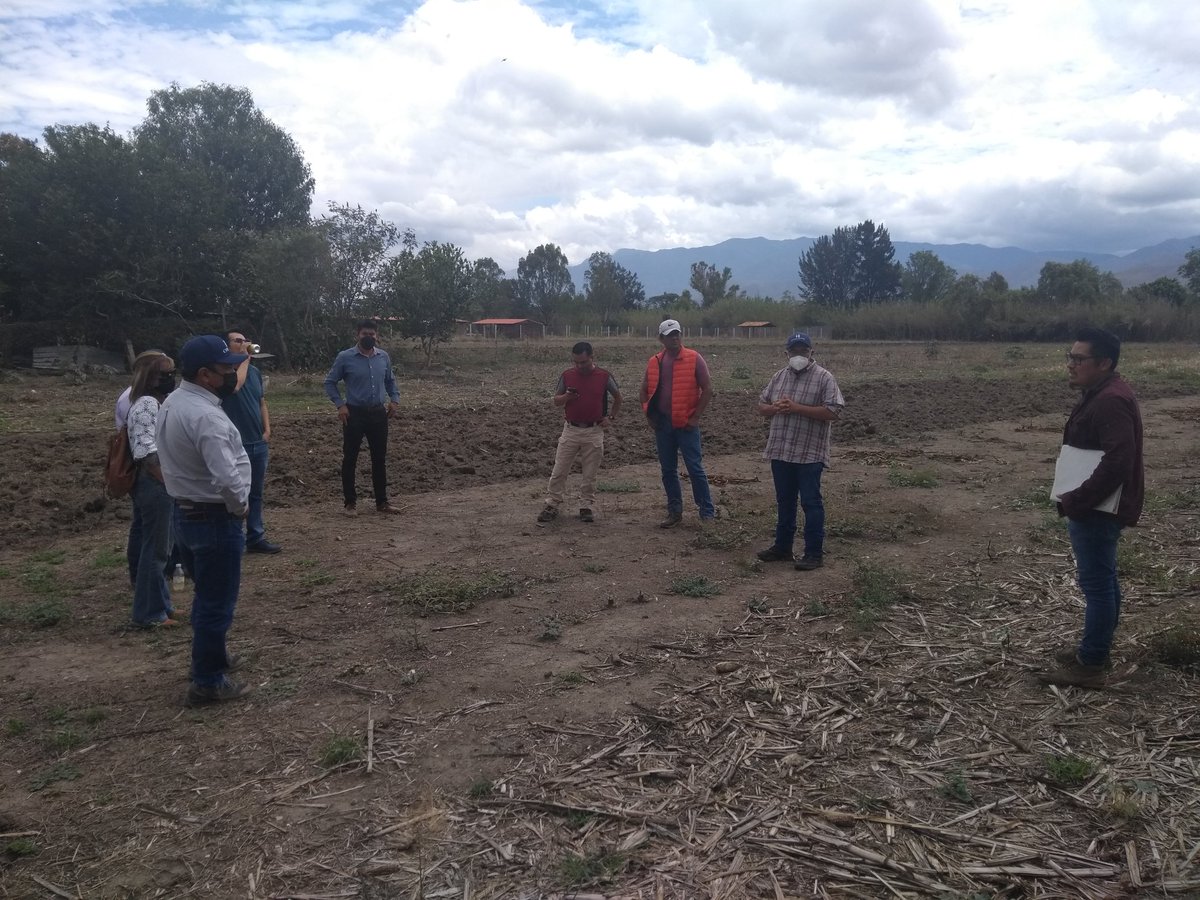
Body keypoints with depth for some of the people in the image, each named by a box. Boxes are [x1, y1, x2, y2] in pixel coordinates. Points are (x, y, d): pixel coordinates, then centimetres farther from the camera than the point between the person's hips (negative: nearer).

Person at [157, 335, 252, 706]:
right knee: (217, 603, 4)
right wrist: (241, 507, -13)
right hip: (214, 519, -9)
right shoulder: (206, 416, -26)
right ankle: (207, 682, 15)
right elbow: (227, 478, -34)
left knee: (207, 595, 25)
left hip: (185, 512, 10)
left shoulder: (171, 404, 5)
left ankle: (210, 656, 42)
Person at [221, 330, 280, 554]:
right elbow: (235, 384, -30)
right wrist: (245, 359, -18)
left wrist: (267, 429, 7)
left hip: (258, 443, 6)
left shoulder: (255, 372, 11)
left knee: (256, 493, 12)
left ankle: (256, 538, 20)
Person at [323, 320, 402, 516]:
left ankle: (381, 501, 19)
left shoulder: (384, 357, 5)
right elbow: (330, 382, 0)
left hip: (378, 413, 4)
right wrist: (340, 404, -11)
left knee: (380, 459, 9)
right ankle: (350, 502, 13)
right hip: (354, 413, -3)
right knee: (350, 459, 2)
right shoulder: (345, 357, -6)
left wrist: (394, 399, 5)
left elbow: (390, 380, 20)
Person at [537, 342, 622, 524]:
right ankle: (552, 505, 10)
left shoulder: (604, 377, -2)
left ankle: (587, 507, 16)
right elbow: (555, 400, 7)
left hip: (594, 432, -1)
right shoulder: (567, 375, 0)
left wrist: (611, 417, 6)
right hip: (570, 430, 1)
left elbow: (618, 397, 13)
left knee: (590, 474, 5)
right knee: (559, 471, 2)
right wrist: (566, 397, -14)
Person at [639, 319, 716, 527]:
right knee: (668, 470, 9)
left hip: (686, 424, -4)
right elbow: (644, 392, 14)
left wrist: (696, 417, -10)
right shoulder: (654, 362, 7)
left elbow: (707, 389, -6)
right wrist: (649, 416, 3)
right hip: (662, 424, 5)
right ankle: (675, 512, 19)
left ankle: (707, 511, 6)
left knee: (695, 468, -4)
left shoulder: (694, 359, -5)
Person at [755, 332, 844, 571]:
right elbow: (761, 405, 15)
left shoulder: (823, 378, -7)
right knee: (784, 501, 16)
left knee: (811, 502, 0)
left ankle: (814, 553, 8)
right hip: (780, 451, 6)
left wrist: (797, 408, -20)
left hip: (809, 453, -6)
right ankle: (783, 546, 28)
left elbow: (833, 411, -16)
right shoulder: (779, 376, 11)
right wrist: (775, 408, -9)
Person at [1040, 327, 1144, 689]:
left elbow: (1117, 463, -28)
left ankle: (1090, 666, 3)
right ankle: (1095, 648, 31)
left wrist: (1075, 501, -21)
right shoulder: (1099, 395, 12)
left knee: (1096, 582, -4)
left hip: (1097, 510, -11)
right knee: (1102, 580, 18)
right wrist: (1074, 498, 12)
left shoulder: (1111, 402, -22)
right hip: (1095, 507, 11)